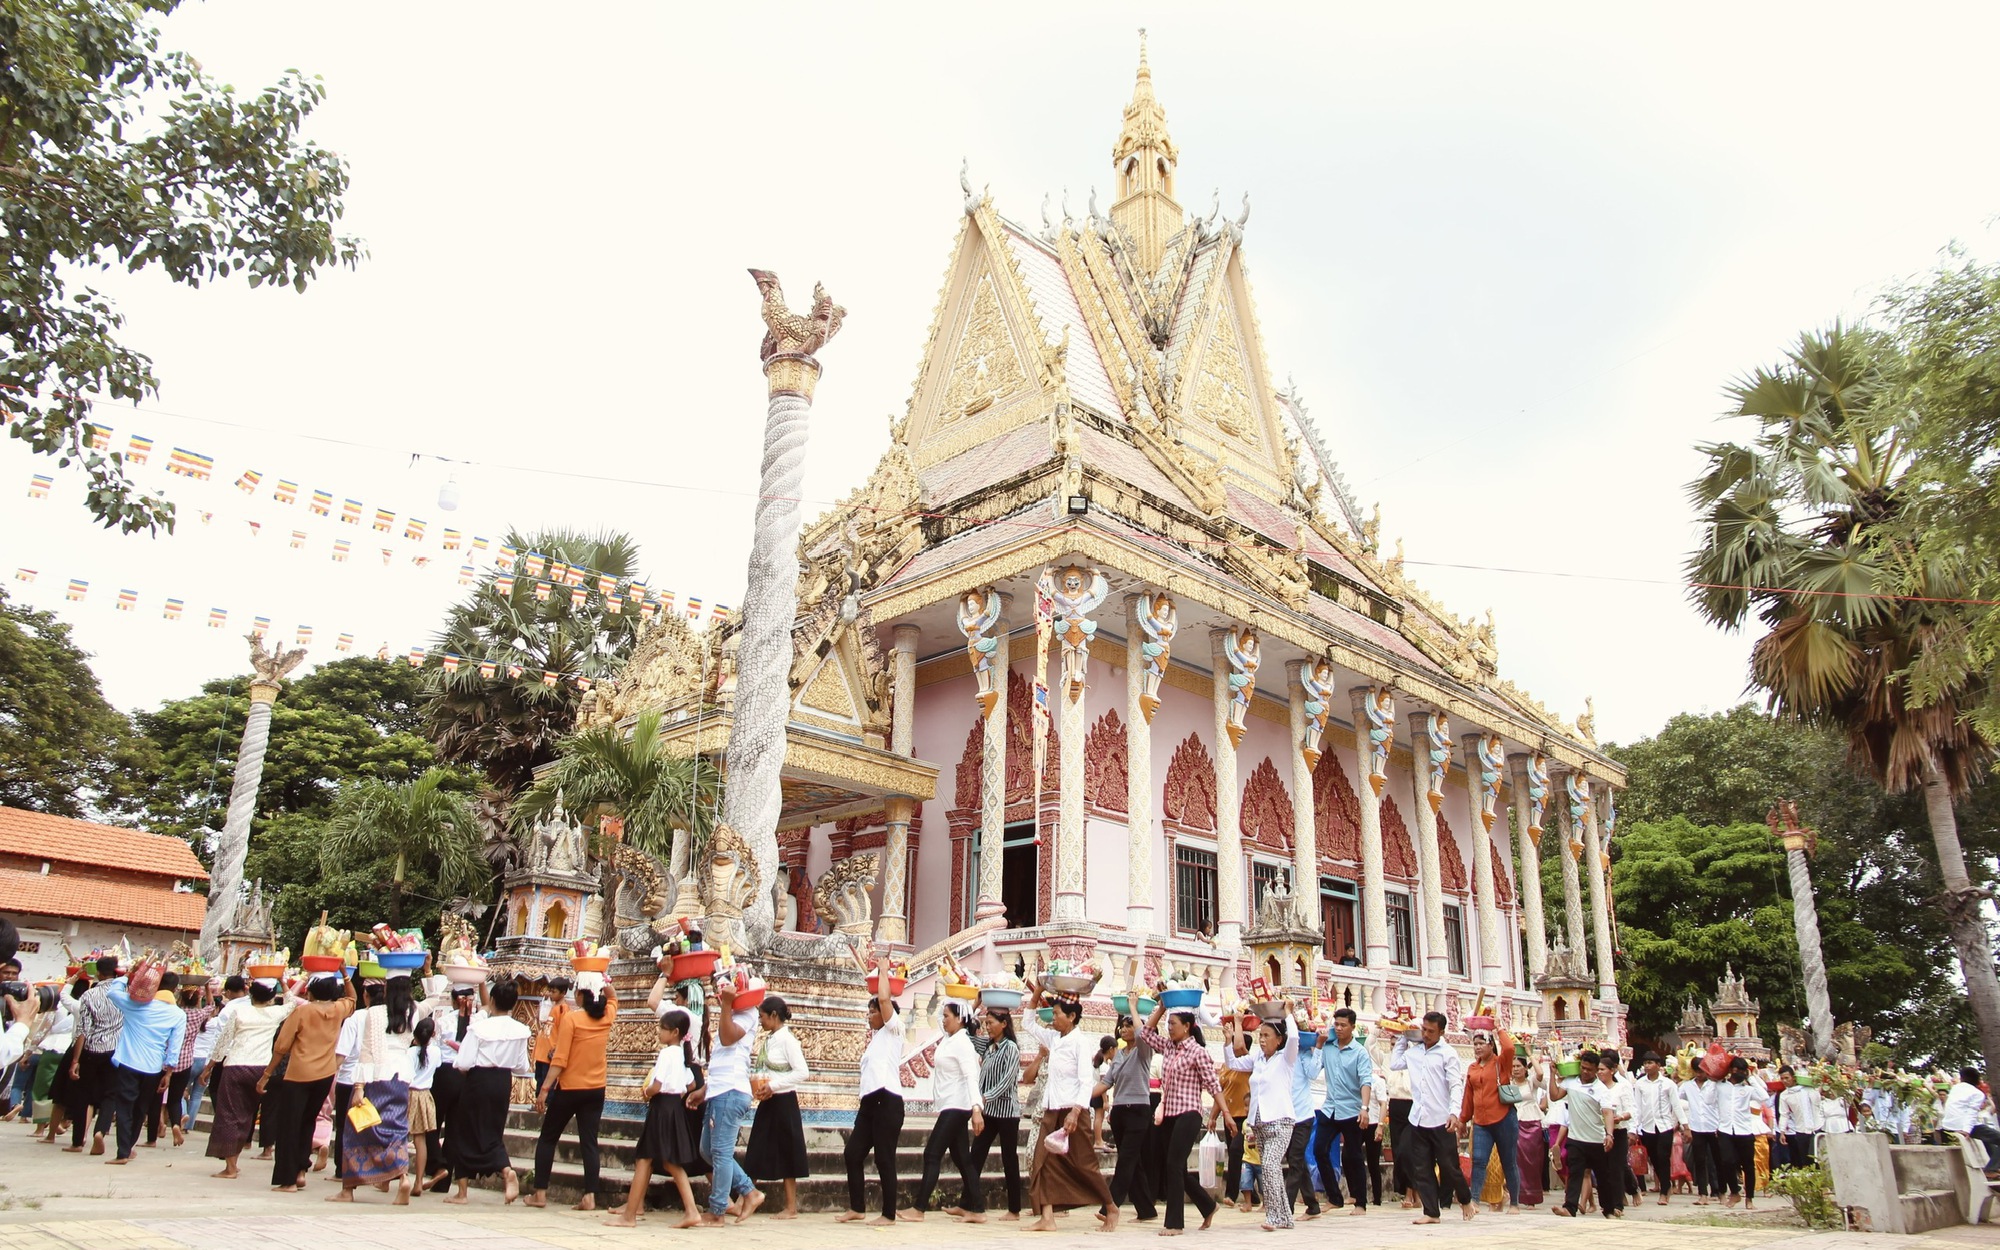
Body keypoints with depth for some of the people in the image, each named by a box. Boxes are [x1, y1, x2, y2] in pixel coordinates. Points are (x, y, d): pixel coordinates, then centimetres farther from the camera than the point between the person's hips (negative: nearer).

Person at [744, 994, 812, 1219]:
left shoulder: (787, 1039, -14)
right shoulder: (768, 1039, 10)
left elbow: (803, 1072, -20)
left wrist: (773, 1086, -22)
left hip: (783, 1101, -8)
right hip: (767, 1102, 8)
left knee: (786, 1154, 1)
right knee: (756, 1153, 9)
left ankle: (791, 1208, 9)